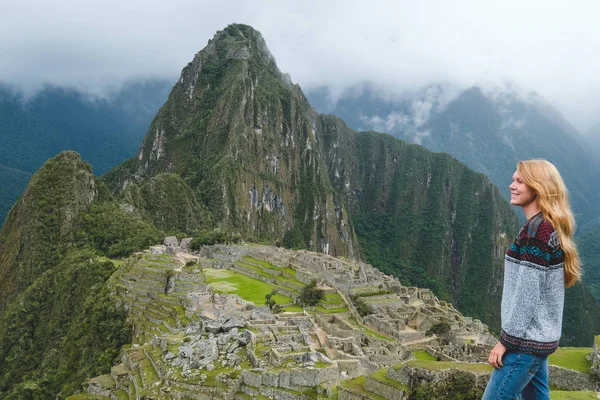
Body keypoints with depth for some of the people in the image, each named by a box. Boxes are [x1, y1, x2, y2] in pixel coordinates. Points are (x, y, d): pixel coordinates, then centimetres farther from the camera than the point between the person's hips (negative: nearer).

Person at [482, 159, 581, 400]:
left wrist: (505, 340, -16)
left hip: (527, 338, -10)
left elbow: (528, 293, -22)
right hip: (539, 335, 10)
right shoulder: (549, 227, 11)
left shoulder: (536, 229, -20)